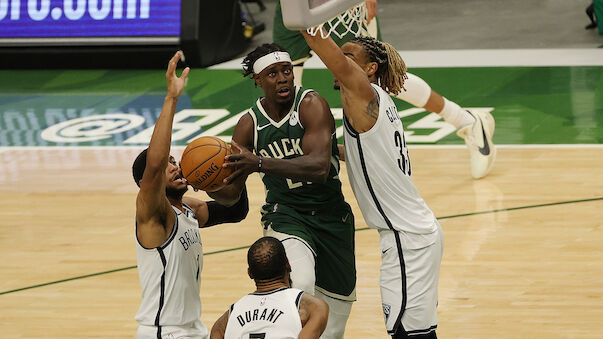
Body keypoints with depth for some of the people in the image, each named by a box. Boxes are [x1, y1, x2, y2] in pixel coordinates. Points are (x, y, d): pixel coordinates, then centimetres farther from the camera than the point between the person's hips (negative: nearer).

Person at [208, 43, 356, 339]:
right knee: (301, 284, -34)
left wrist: (259, 163, -43)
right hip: (285, 214, 0)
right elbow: (230, 193, 3)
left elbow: (319, 167, -32)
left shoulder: (311, 105, -16)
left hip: (332, 217, 0)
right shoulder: (250, 125, -5)